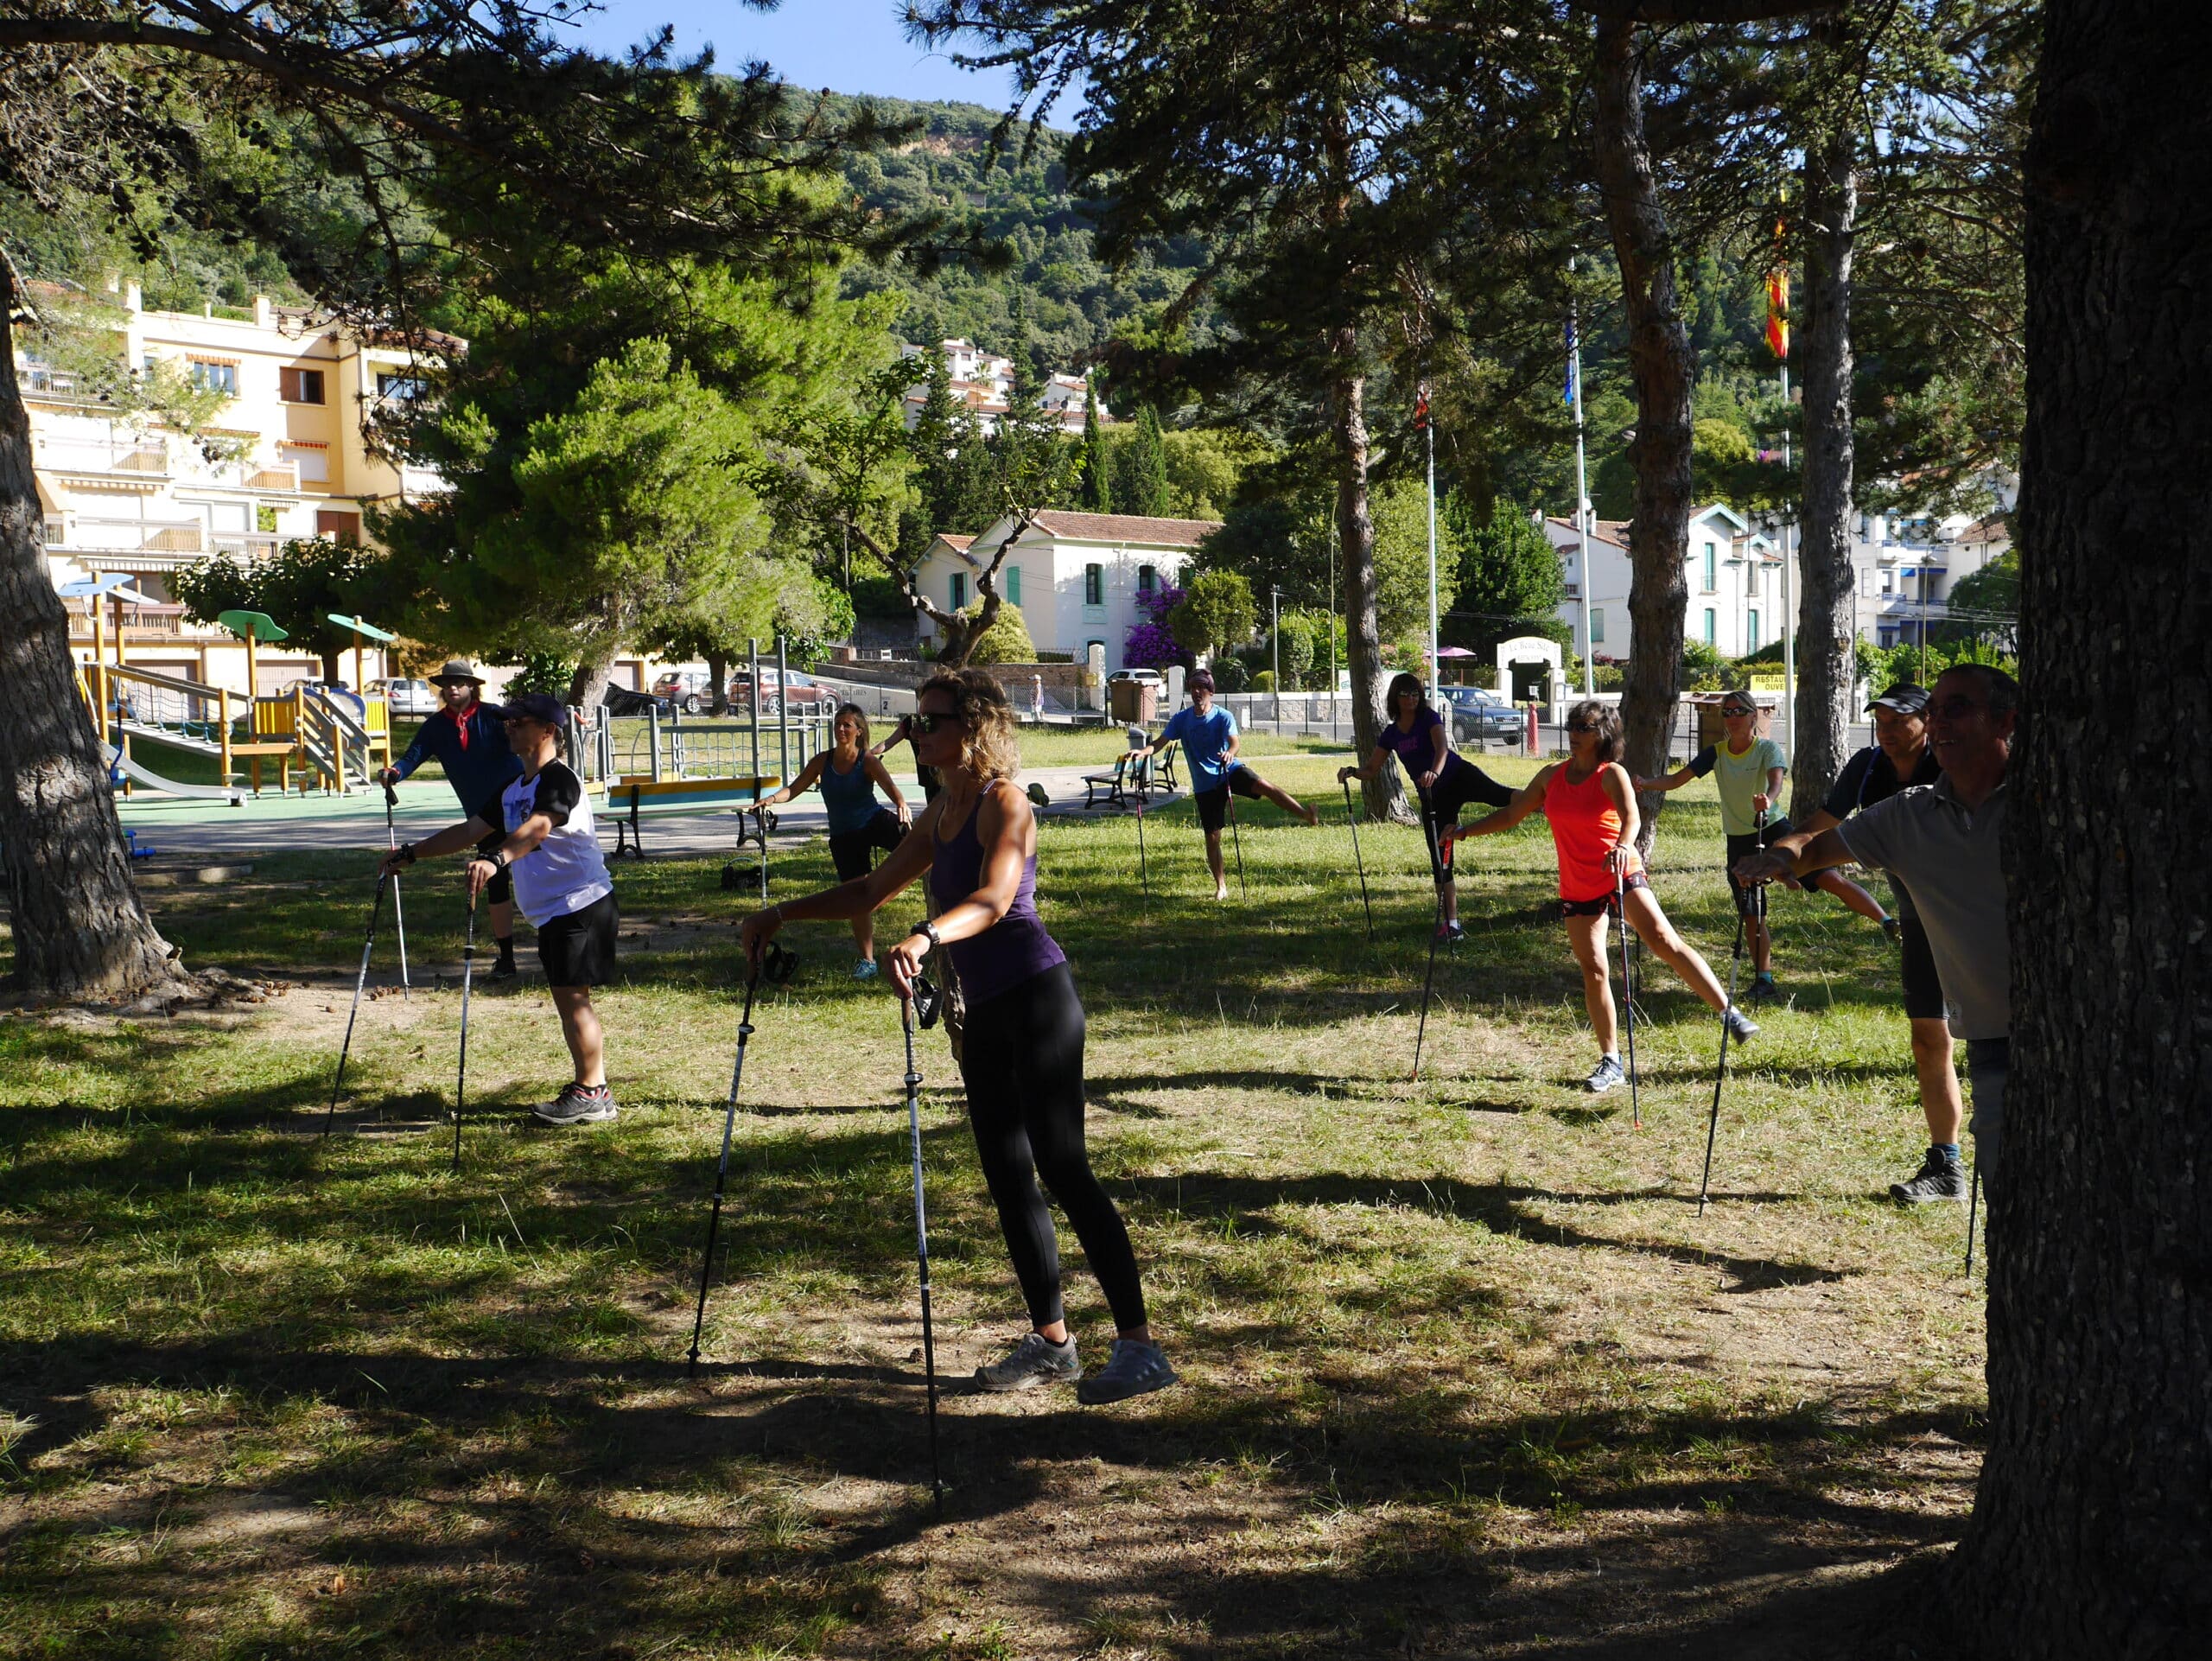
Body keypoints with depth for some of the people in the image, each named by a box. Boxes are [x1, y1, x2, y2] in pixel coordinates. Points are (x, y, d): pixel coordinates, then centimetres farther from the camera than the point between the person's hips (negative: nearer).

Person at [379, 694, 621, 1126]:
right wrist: (410, 853, 19)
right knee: (566, 997, 12)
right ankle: (589, 1083, 19)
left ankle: (593, 1094, -6)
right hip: (551, 911, 10)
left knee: (572, 995, -10)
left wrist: (495, 859, -50)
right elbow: (471, 830, 22)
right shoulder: (514, 788, 17)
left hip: (581, 904, -10)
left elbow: (538, 828, -34)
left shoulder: (558, 779, -15)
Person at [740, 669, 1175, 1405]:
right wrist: (784, 913, 15)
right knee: (1007, 1178, 9)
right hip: (985, 1011, 9)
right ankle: (1050, 1342, 19)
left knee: (1061, 1166, -12)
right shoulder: (940, 814, 14)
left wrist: (925, 937, -46)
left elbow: (994, 900, -29)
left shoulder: (1002, 802, -11)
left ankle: (1140, 1346, -10)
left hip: (1036, 997, -9)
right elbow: (873, 889, 23)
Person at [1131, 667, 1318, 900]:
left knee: (1264, 786, -31)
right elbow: (1161, 742, -7)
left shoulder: (1223, 717, -5)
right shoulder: (1181, 719, 0)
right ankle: (1221, 887, 14)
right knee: (1212, 837, 2)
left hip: (1230, 770, -2)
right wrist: (1143, 752, -29)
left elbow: (1233, 741, -21)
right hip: (1205, 784, 2)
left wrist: (1229, 752, -46)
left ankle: (1308, 815, -38)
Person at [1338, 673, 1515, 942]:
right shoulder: (1391, 733, 8)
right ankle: (1451, 923, 6)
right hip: (1432, 797, 4)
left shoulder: (1430, 718, -5)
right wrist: (1351, 772, -8)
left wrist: (1435, 771, -45)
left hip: (1459, 776, -4)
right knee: (1439, 859, 1)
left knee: (1496, 794, -35)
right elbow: (1371, 770, 14)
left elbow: (1442, 748, -24)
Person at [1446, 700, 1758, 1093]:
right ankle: (1610, 1063, 9)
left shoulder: (1612, 775, -10)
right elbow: (1511, 815, 16)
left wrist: (1623, 845, -50)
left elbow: (1631, 816, -29)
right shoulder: (1552, 776, 6)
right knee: (1592, 970, 1)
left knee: (1665, 942, -20)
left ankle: (1729, 1013, -15)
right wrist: (1464, 831, 8)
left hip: (1621, 875, -4)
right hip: (1577, 887, 4)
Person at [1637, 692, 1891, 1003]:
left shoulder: (1767, 748, -9)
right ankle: (1764, 980, 12)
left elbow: (1776, 780, -28)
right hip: (1739, 840, 3)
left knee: (1830, 878, -15)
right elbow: (1676, 780, -5)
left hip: (1773, 828, -3)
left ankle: (1888, 923, -9)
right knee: (1751, 916, 3)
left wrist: (1767, 799, -52)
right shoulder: (1716, 753, 0)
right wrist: (1644, 783, -24)